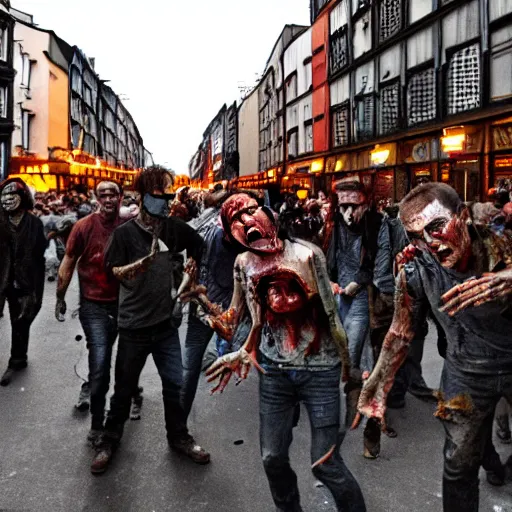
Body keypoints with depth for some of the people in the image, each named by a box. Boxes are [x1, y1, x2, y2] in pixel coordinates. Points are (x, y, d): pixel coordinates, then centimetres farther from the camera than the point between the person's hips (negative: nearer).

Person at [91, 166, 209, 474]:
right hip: (134, 324, -3)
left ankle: (179, 437, 28)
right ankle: (109, 442, 27)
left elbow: (197, 243, 16)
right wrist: (143, 262, -28)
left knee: (175, 382, 10)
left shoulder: (174, 228, 1)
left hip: (165, 321, 3)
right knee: (125, 387, 9)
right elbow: (115, 272, -12)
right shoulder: (125, 233, -8)